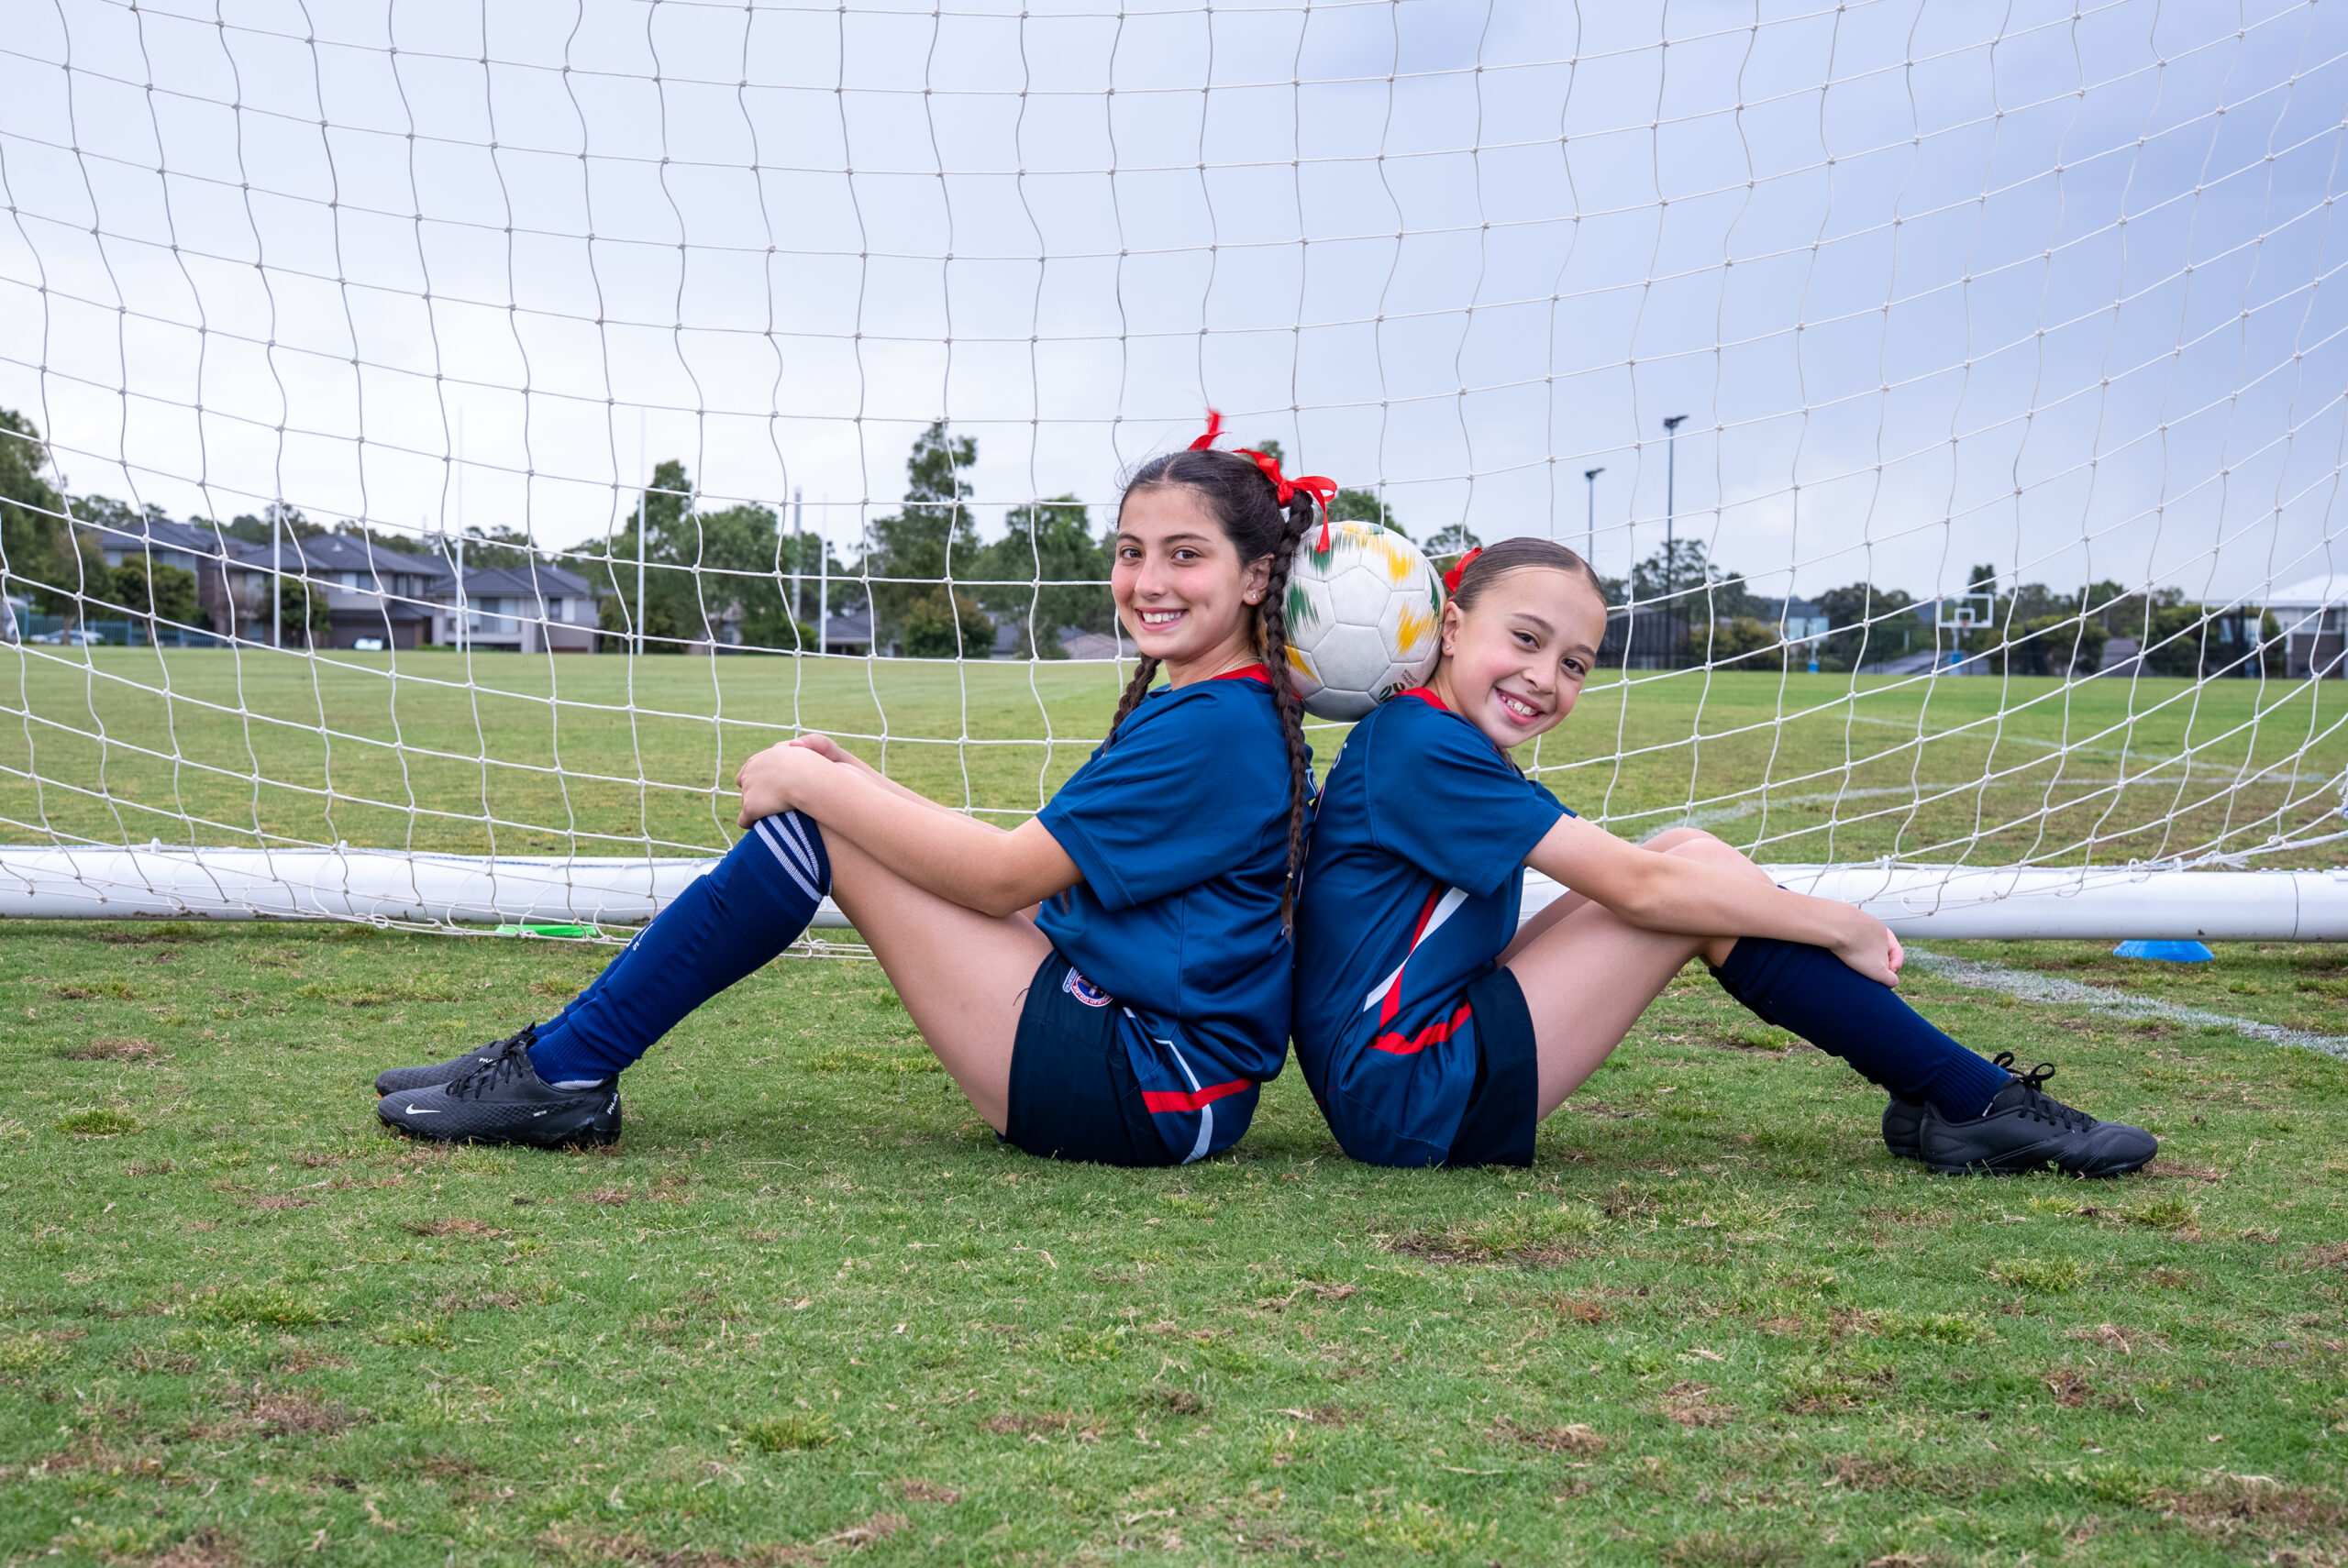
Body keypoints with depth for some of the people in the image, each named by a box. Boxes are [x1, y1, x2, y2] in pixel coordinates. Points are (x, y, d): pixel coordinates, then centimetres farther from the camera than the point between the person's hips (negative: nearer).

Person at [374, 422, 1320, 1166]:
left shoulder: (1216, 727, -16)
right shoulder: (1181, 708, 16)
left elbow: (1004, 877, -18)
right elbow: (1040, 861, 15)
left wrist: (818, 786, -9)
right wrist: (850, 783, 6)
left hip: (1153, 1096, -10)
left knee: (812, 823, -12)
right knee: (830, 810, 11)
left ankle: (561, 1070, -4)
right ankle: (562, 1066, 11)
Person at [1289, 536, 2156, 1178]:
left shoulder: (1418, 737, 15)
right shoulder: (1423, 747, -16)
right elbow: (1637, 888, -18)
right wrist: (1838, 924, -10)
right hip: (1411, 1101, -10)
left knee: (1690, 857, 6)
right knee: (1685, 872, -12)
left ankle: (1943, 1099, 6)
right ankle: (1975, 1105, -5)